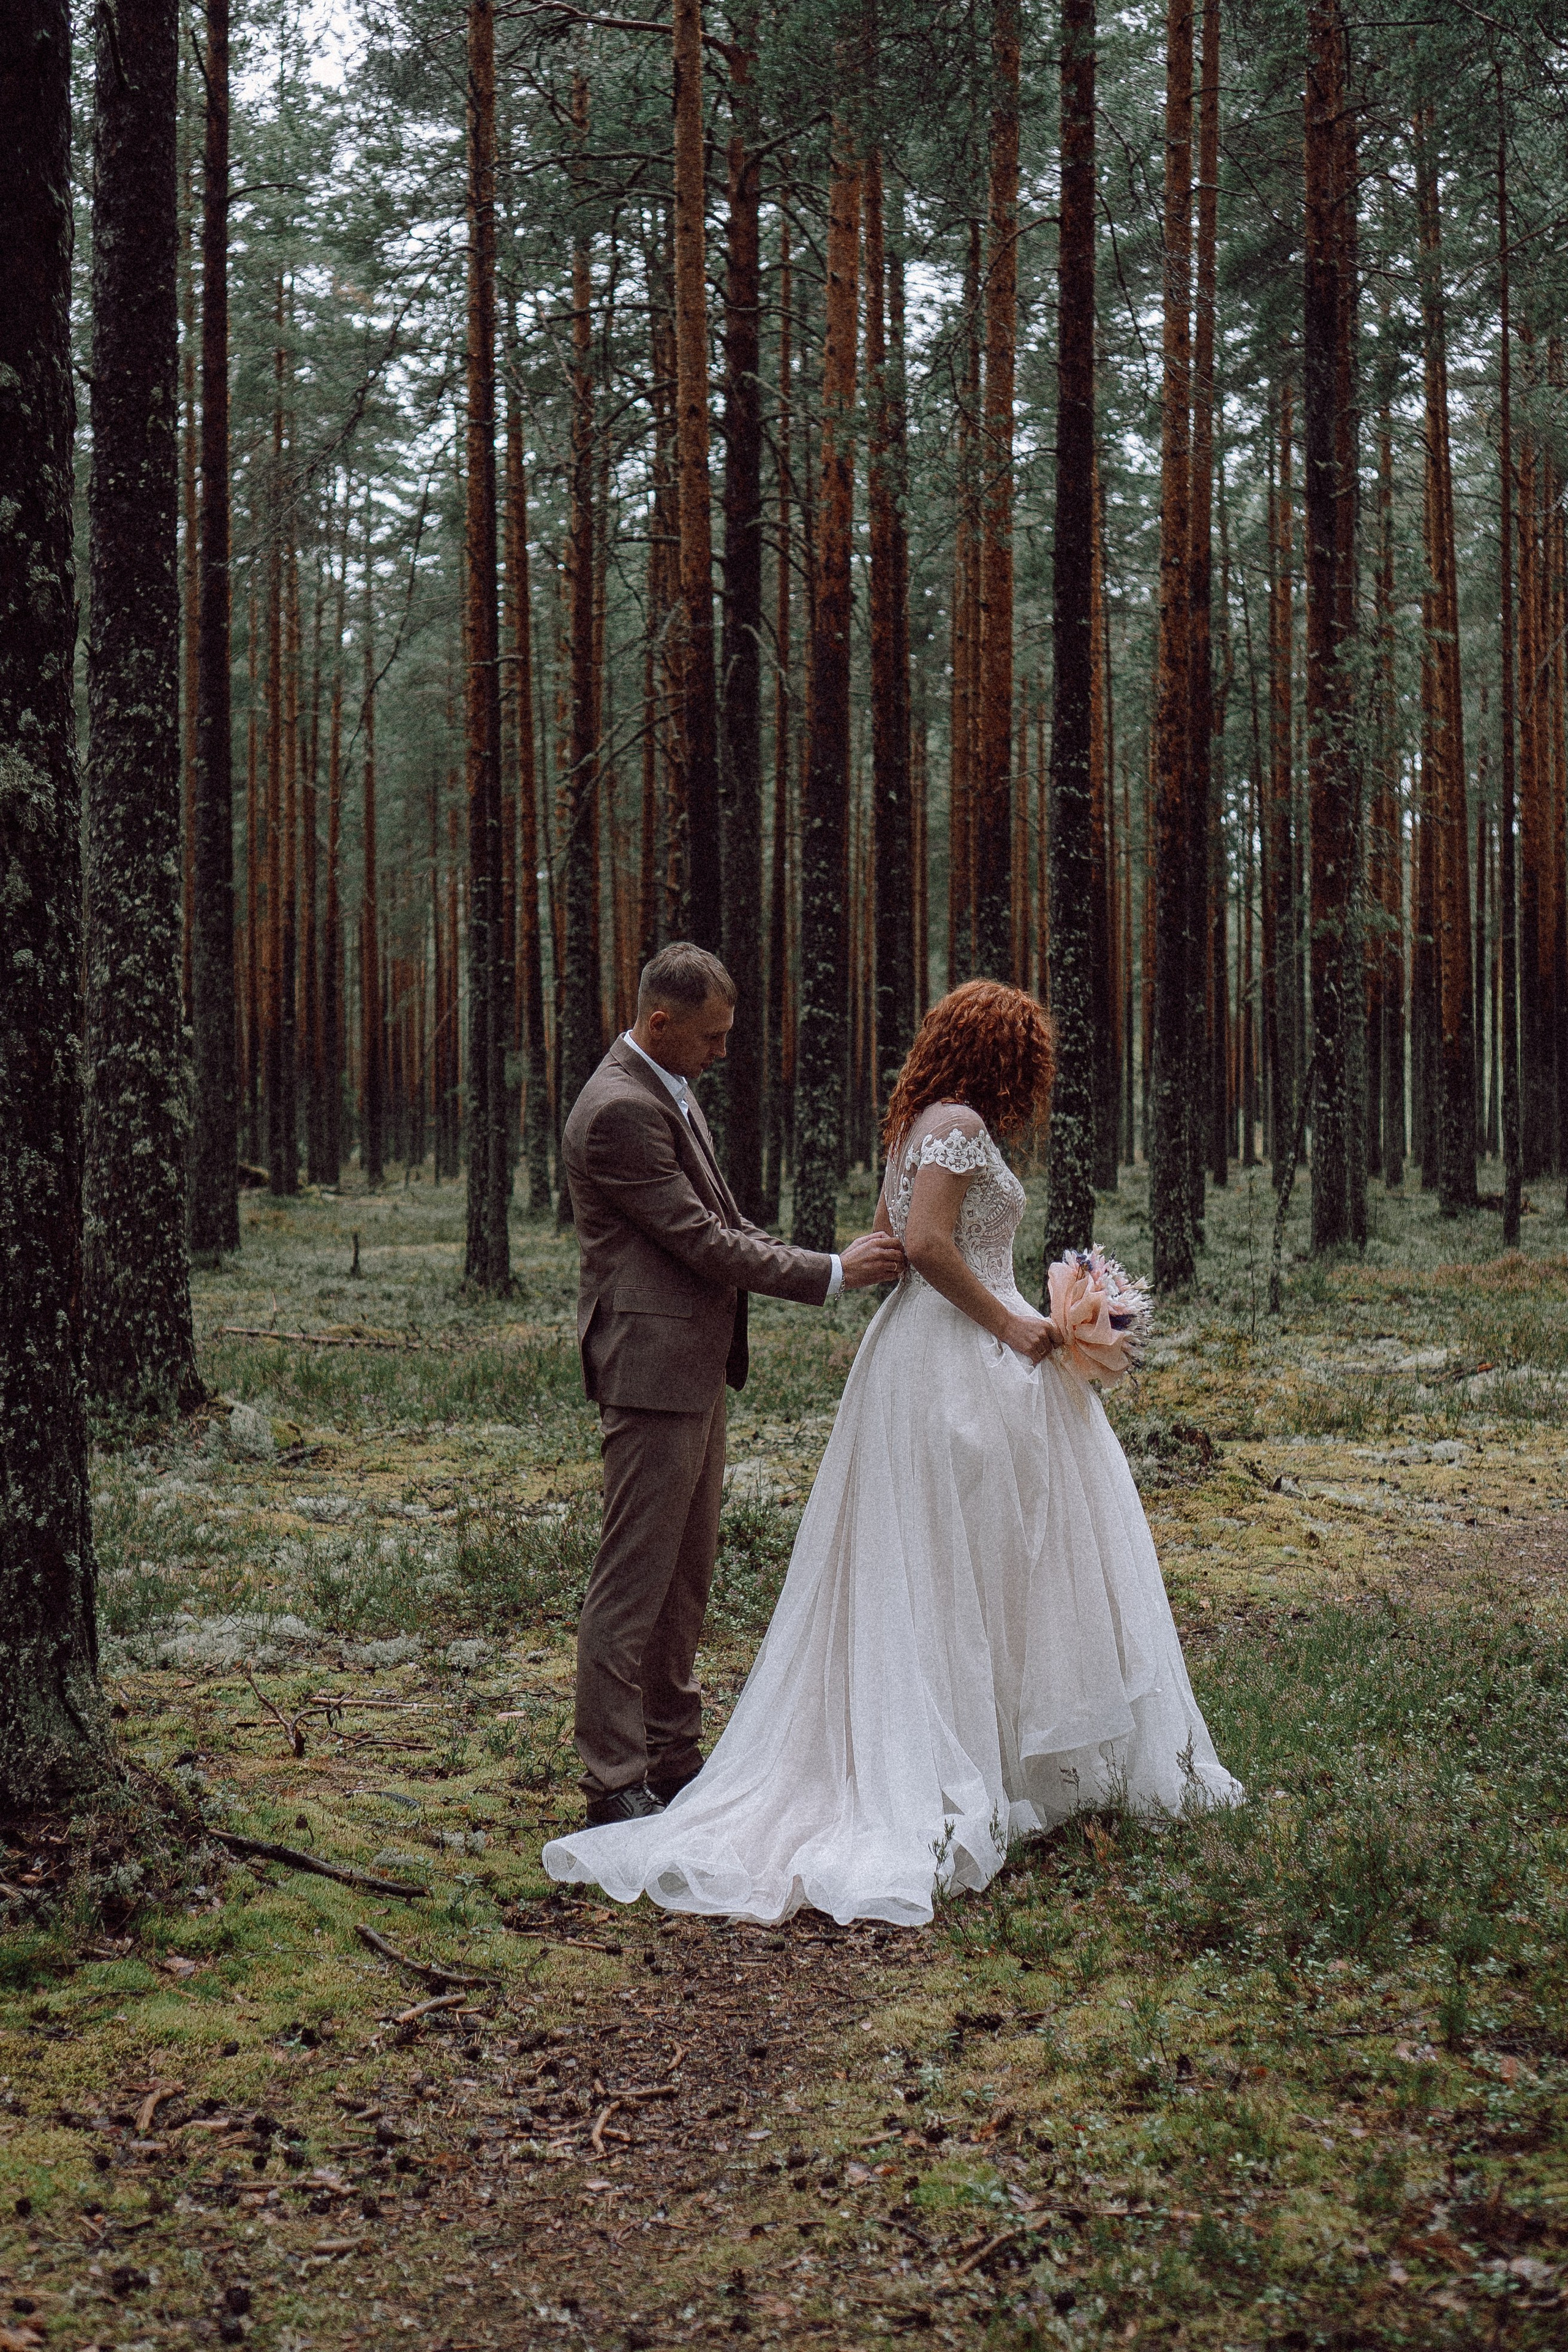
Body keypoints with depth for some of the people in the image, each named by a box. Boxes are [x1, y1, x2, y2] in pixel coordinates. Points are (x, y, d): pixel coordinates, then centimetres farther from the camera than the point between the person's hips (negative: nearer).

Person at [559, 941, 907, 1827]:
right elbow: (700, 1240, -19)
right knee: (634, 1580, -5)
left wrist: (833, 1259, 8)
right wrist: (832, 1273, -13)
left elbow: (720, 1225, 19)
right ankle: (616, 1782, 1)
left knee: (687, 1576, 16)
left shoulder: (671, 1089, 14)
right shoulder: (619, 1110, -19)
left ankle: (674, 1756, 25)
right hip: (652, 1371, -11)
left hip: (696, 1370, 11)